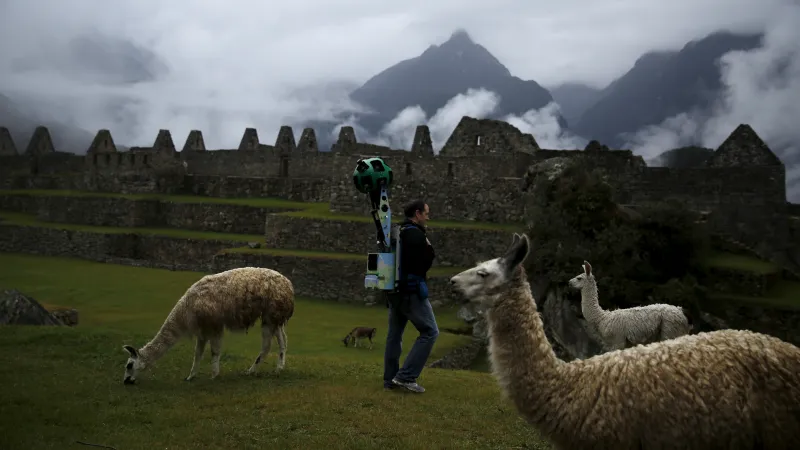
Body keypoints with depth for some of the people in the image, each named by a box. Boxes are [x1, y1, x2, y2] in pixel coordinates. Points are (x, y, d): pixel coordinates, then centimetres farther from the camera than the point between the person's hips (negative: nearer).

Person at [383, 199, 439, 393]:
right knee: (430, 332, -3)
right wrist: (428, 246, 1)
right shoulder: (416, 234, -15)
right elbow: (426, 262, -17)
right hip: (411, 291, -9)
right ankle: (406, 376, -8)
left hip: (395, 289, 9)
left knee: (394, 334, 14)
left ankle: (390, 379, 19)